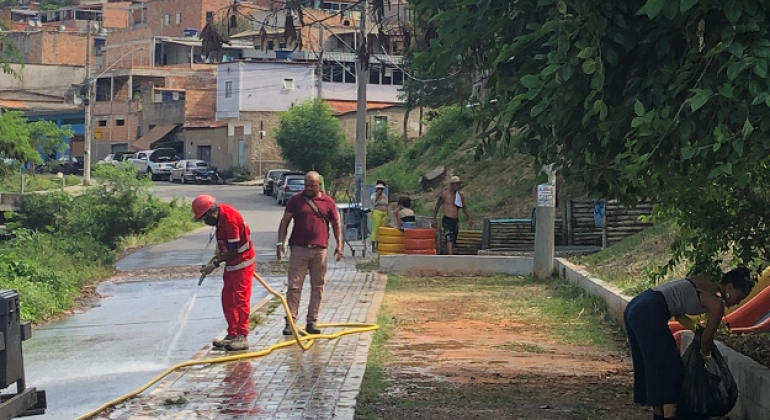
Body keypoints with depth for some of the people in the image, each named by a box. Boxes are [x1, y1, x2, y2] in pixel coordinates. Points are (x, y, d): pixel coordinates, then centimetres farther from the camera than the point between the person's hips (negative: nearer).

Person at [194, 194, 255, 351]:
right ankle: (232, 335, 19)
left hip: (242, 263, -10)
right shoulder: (220, 212, 2)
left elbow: (233, 250, -22)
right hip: (231, 263, 10)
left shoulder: (229, 219, -26)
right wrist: (218, 256, 4)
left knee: (240, 299, -7)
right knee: (227, 299, 11)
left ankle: (242, 337, -3)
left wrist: (216, 263, -15)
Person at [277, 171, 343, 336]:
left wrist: (339, 245, 5)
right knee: (294, 286, -3)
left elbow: (336, 224, 13)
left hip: (320, 250, 2)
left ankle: (312, 321, 13)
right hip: (299, 248, -2)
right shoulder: (296, 200, 5)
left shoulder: (328, 202, 7)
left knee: (317, 287, 6)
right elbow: (285, 221, 5)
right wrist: (280, 242, -3)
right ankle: (290, 321, -1)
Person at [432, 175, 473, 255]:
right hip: (447, 220, -6)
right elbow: (437, 207, 6)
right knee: (449, 240, -19)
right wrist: (434, 219, 7)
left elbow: (464, 208, 20)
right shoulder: (444, 194, -5)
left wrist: (469, 218, 12)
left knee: (453, 241, 10)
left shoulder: (461, 195, 8)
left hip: (456, 221, 6)